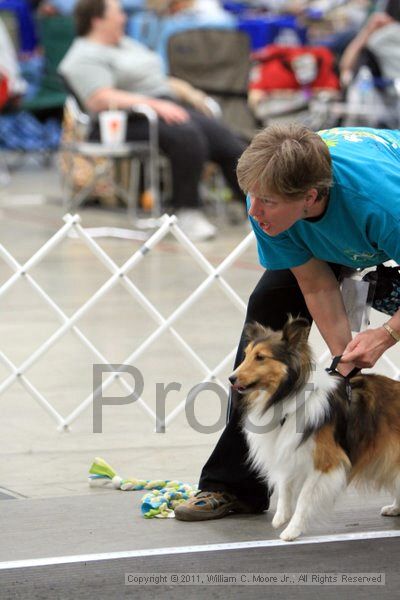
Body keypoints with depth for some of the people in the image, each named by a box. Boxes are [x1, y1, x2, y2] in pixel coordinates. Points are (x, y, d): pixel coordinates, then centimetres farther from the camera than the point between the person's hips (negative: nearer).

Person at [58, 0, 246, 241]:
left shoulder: (127, 44, 25)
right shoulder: (85, 57, -5)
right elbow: (100, 100, -19)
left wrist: (187, 92, 10)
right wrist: (156, 105, -24)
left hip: (168, 108, 9)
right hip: (131, 121, -9)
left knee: (223, 137, -13)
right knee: (186, 135, -34)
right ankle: (188, 213, -28)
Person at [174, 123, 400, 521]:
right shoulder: (269, 197, -33)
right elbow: (316, 286, -22)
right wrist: (345, 361, -29)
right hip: (327, 244, 4)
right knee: (267, 308, -6)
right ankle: (235, 484, 1)